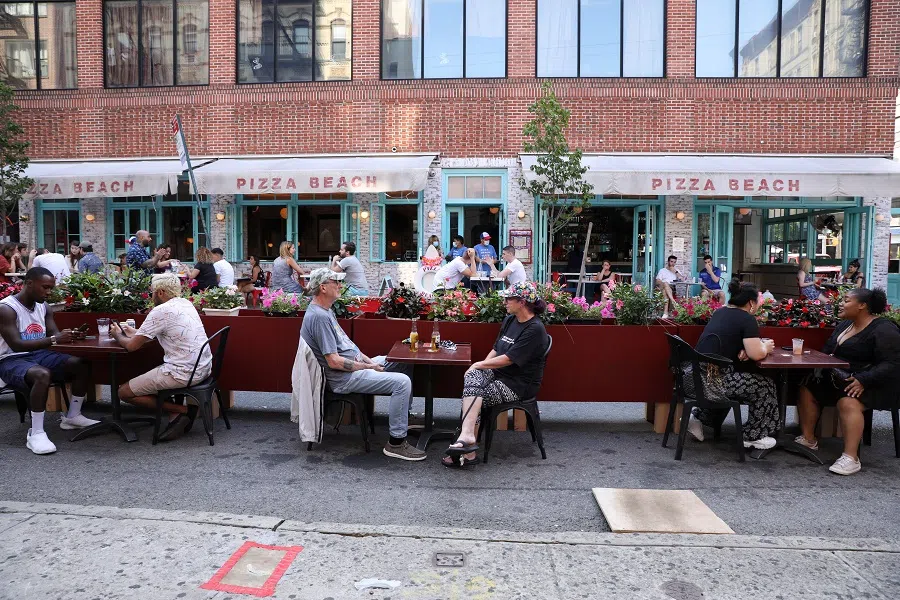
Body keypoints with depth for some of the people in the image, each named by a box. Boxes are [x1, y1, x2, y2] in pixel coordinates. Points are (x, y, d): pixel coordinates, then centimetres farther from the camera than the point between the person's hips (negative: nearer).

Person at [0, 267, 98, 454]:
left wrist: (70, 335, -18)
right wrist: (53, 339, -36)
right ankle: (36, 434, -30)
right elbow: (16, 344, -26)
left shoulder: (43, 306, 8)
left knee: (81, 365, -10)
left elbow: (55, 334, 6)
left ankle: (72, 417, 6)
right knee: (43, 374, -38)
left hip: (38, 355, 8)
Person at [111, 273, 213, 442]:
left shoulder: (160, 311, -13)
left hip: (184, 373, -9)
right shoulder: (185, 303, 12)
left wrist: (117, 335, 14)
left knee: (124, 392, 5)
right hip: (204, 367, 9)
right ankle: (176, 416, 12)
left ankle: (183, 410, 0)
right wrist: (135, 332, 32)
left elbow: (131, 346, -7)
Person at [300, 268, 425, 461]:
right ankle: (396, 442, -14)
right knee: (402, 382, -23)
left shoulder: (325, 311, 12)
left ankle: (404, 417, 25)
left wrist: (368, 360, 7)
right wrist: (368, 367, -14)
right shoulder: (318, 317, -21)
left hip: (355, 364, 11)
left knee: (405, 363, 16)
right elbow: (334, 362, -24)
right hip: (345, 378, -11)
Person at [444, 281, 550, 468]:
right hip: (498, 374, 7)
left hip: (519, 385, -7)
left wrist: (480, 364, -10)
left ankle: (467, 444, -25)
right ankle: (467, 437, -33)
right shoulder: (510, 320, 11)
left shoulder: (535, 330, -16)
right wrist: (481, 366, -2)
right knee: (472, 376, -24)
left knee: (472, 394, -23)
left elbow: (508, 359, -19)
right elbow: (496, 350, 16)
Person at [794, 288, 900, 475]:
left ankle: (851, 457, -33)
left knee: (848, 402, -35)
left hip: (873, 384, -9)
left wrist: (863, 381, -33)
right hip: (839, 377, 9)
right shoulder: (844, 325, 12)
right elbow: (828, 351, 20)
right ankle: (808, 439, 2)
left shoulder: (883, 330, -15)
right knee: (807, 389, -2)